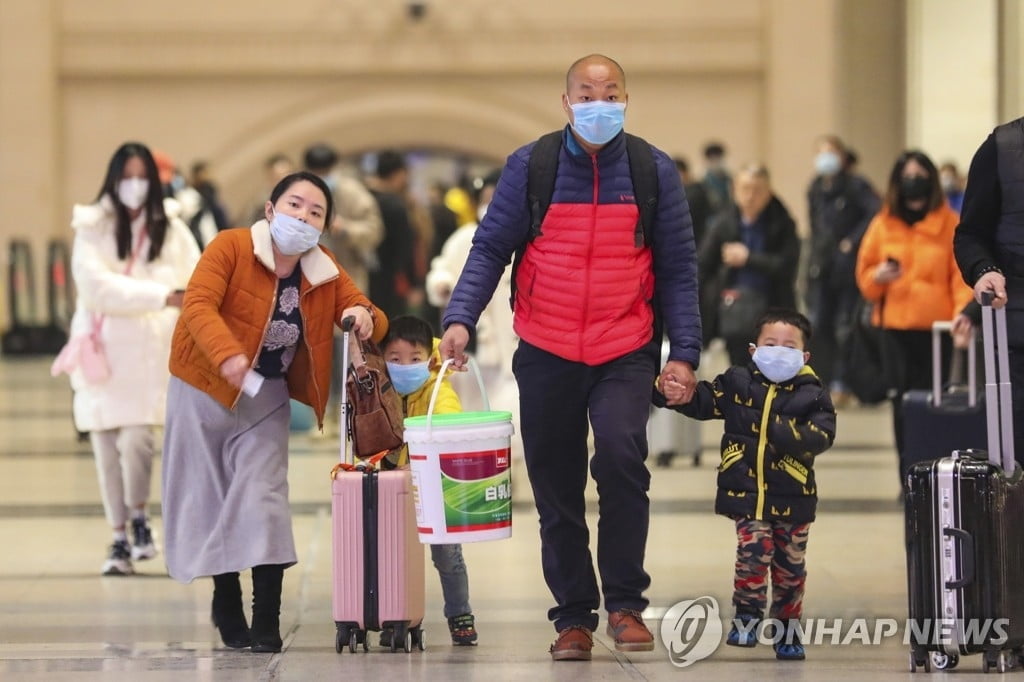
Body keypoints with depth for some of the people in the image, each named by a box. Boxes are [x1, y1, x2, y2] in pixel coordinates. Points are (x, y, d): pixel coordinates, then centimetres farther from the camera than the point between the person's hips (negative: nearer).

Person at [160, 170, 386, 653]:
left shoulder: (325, 272, -1)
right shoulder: (231, 247, -15)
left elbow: (371, 320, 2)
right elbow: (198, 304, -28)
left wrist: (365, 318, -24)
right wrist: (227, 355, -46)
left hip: (266, 397, 2)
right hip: (203, 389, -2)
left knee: (262, 498, -8)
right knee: (208, 496, 5)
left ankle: (267, 622, -7)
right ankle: (227, 605, 22)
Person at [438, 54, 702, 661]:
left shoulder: (654, 171, 1)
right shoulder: (530, 166, -1)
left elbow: (678, 269, 3)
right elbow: (491, 248, 0)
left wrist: (685, 353, -4)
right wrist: (461, 318, -15)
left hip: (625, 354, -2)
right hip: (547, 354, 2)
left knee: (621, 452, -25)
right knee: (557, 491, 7)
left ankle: (626, 603, -12)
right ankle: (574, 616, 22)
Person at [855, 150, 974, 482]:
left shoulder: (950, 224, 2)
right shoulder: (883, 225, 9)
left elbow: (962, 272, -2)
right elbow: (864, 275, 13)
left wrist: (963, 308, -19)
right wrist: (878, 277, -9)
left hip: (938, 328, -2)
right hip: (896, 327, 2)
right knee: (903, 403, -2)